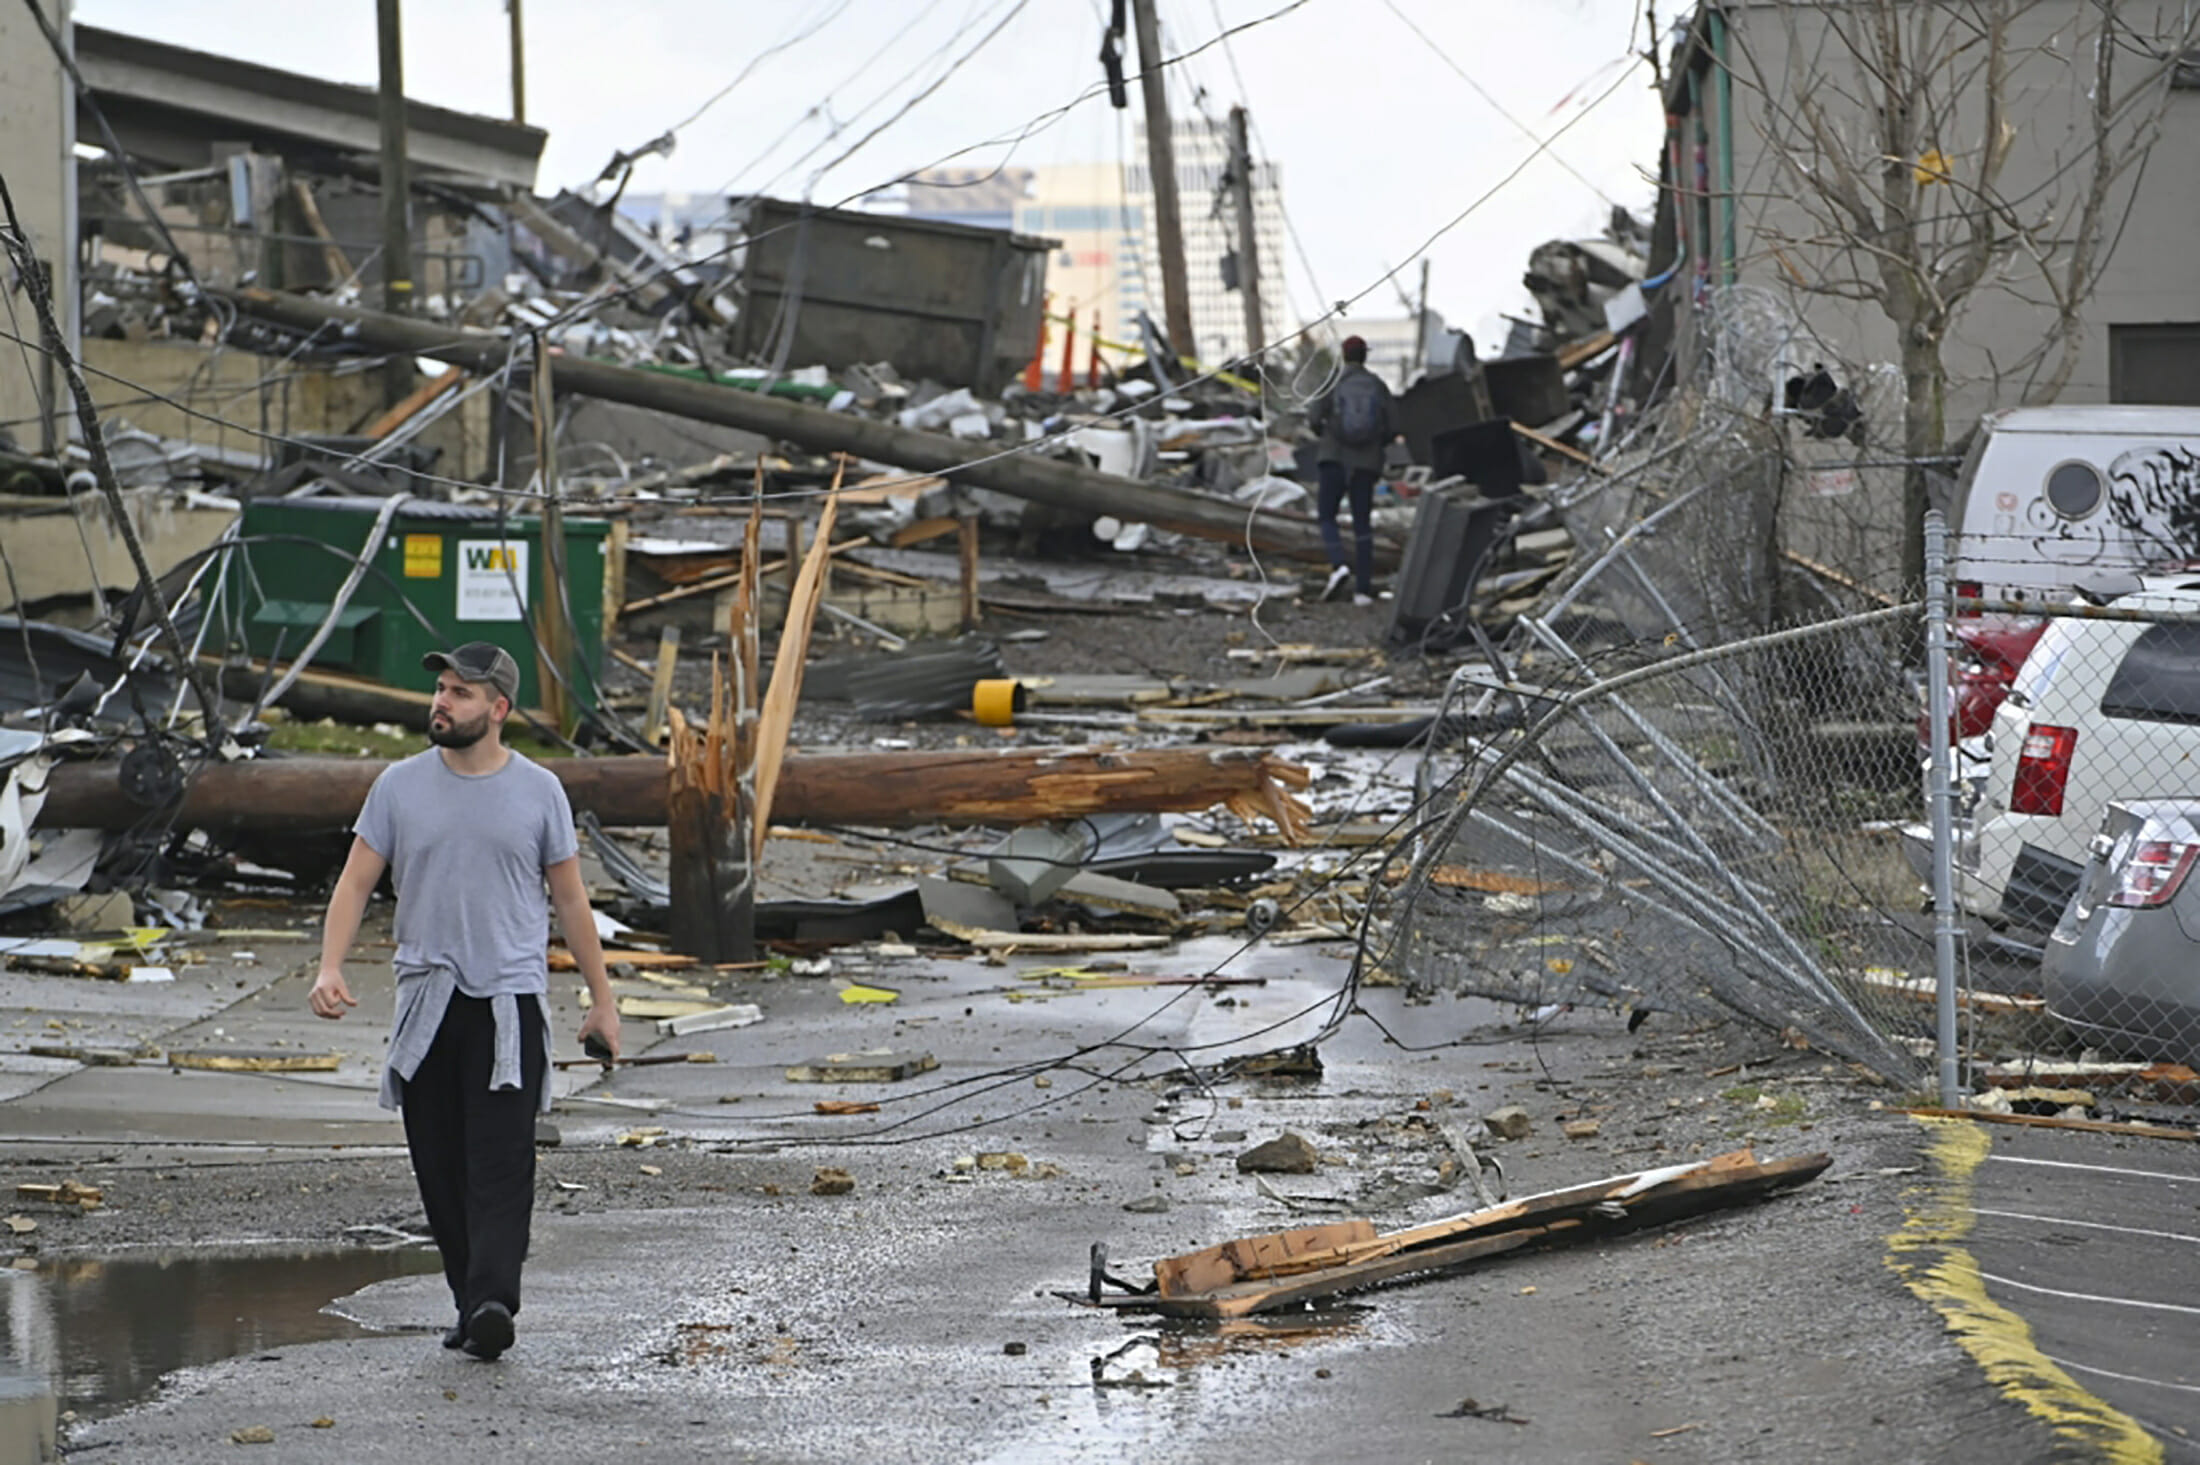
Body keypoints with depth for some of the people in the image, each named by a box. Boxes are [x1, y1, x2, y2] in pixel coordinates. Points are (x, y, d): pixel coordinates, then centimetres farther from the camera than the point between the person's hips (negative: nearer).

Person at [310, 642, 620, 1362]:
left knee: (501, 1161, -15)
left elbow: (571, 900, 10)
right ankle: (472, 1301, 15)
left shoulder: (539, 791, 3)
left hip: (511, 1002, -3)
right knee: (440, 1166, 5)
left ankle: (492, 1303, -25)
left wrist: (602, 1000, 10)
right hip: (426, 1000, 3)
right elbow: (356, 881, 5)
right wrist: (331, 967, -11)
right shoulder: (400, 786, 6)